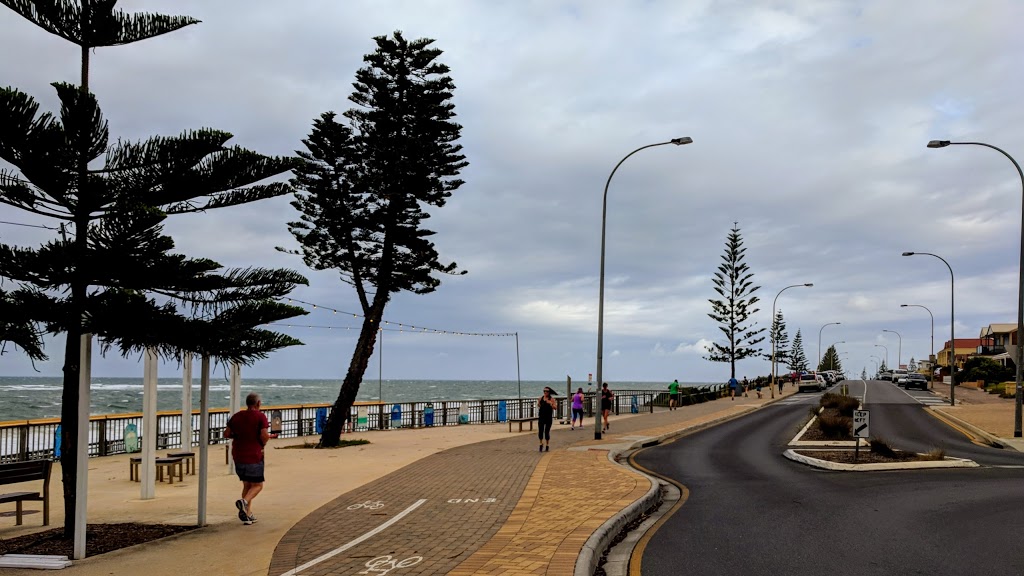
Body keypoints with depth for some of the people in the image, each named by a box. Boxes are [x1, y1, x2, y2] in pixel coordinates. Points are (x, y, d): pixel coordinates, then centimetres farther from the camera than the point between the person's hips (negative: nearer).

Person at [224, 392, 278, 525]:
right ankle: (244, 501, -20)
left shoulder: (236, 416, 8)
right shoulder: (260, 416, -9)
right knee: (257, 485, 7)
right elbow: (264, 435, -19)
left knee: (246, 485, 18)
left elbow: (226, 434, 8)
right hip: (254, 455, -6)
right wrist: (262, 444, 1)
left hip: (238, 456, 6)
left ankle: (247, 514, 13)